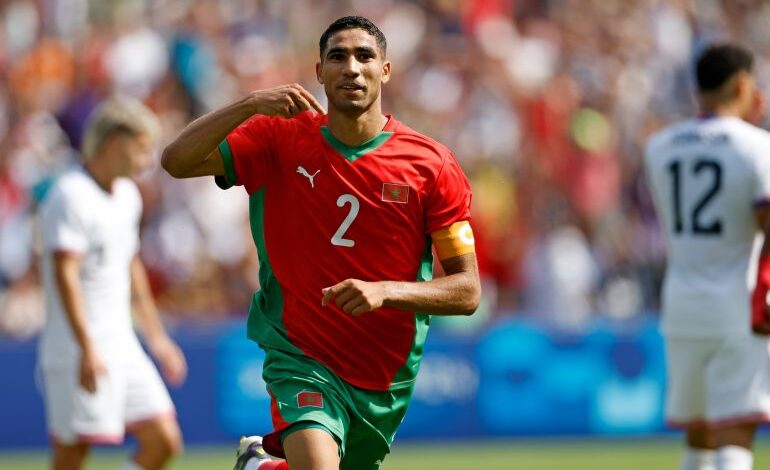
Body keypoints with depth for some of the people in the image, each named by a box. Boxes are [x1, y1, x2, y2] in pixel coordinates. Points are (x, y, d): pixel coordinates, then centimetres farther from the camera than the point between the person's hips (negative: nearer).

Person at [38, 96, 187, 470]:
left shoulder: (127, 196, 15)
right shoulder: (71, 197, -13)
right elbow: (64, 275, -21)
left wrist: (156, 337, 28)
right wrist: (87, 348, -28)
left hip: (122, 347, 9)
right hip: (77, 353, -9)